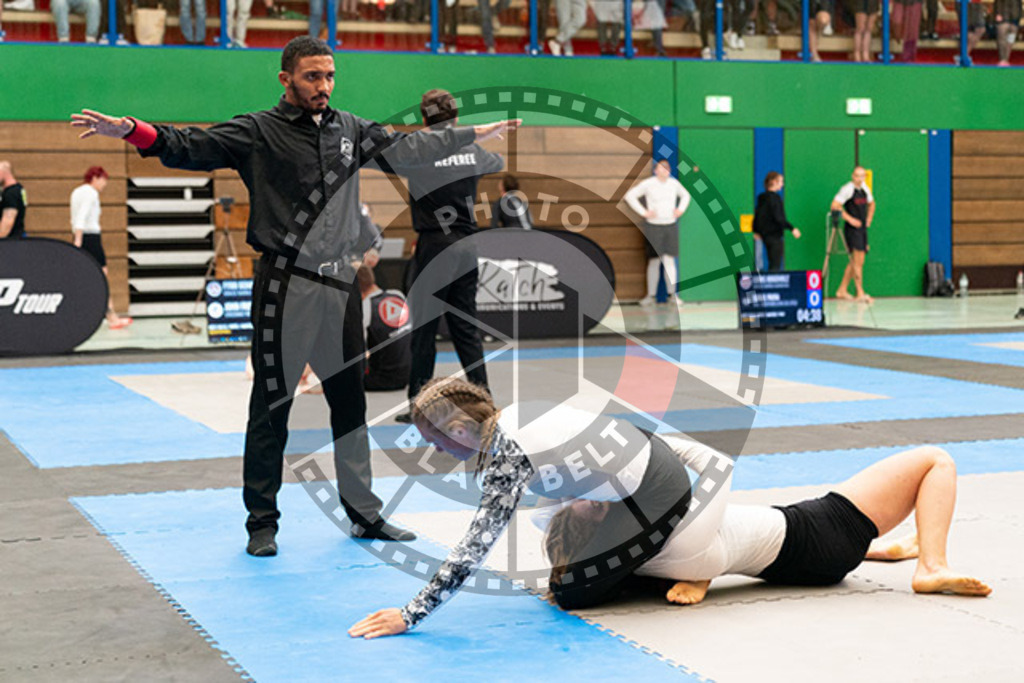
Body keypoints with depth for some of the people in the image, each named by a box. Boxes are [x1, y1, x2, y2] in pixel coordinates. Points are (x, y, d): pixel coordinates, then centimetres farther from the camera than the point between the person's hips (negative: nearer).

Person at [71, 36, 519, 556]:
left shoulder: (350, 129, 12)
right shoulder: (258, 132, -4)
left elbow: (407, 147, 25)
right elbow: (190, 147, -14)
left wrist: (476, 133, 31)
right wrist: (128, 130, -31)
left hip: (339, 284, 5)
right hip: (284, 287, -5)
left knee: (350, 401, 12)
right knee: (271, 408, 0)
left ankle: (364, 513, 25)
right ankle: (262, 523, 13)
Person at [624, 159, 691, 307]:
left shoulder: (674, 183, 6)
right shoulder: (648, 184, -7)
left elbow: (685, 195, 24)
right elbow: (630, 196, -6)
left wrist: (681, 209, 9)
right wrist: (643, 212, -10)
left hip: (670, 226, 3)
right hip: (653, 226, -3)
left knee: (669, 260, 2)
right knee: (654, 261, 1)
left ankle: (672, 294, 6)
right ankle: (651, 295, 7)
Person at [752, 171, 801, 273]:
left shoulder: (762, 197, 11)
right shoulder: (775, 197, -15)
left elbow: (757, 214, 17)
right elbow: (778, 218, -22)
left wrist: (756, 231, 28)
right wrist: (792, 228, -21)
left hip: (765, 234, 9)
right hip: (775, 235, -9)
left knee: (772, 264, 16)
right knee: (776, 265, -7)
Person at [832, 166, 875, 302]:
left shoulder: (865, 189, 12)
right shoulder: (847, 189, -11)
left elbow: (871, 204, 30)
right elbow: (835, 206, -17)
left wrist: (869, 219, 16)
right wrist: (850, 219, -18)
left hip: (862, 228, 8)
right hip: (852, 229, -8)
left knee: (854, 262, 11)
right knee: (858, 261, -12)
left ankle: (842, 290, 19)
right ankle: (860, 293, -12)